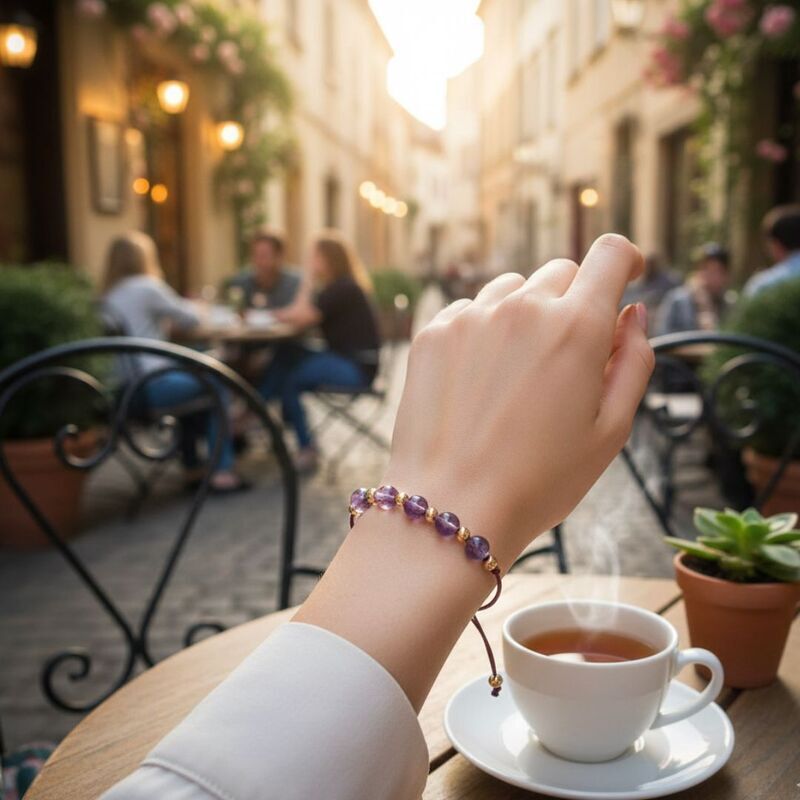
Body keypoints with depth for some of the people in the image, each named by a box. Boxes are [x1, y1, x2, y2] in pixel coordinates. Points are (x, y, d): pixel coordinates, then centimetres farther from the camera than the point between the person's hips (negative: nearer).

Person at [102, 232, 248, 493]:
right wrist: (188, 305, 21)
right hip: (150, 387, -7)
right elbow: (190, 318, 2)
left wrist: (169, 316, 17)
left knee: (191, 374, 30)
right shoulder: (147, 287, -7)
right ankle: (222, 471, 11)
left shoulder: (107, 296, 12)